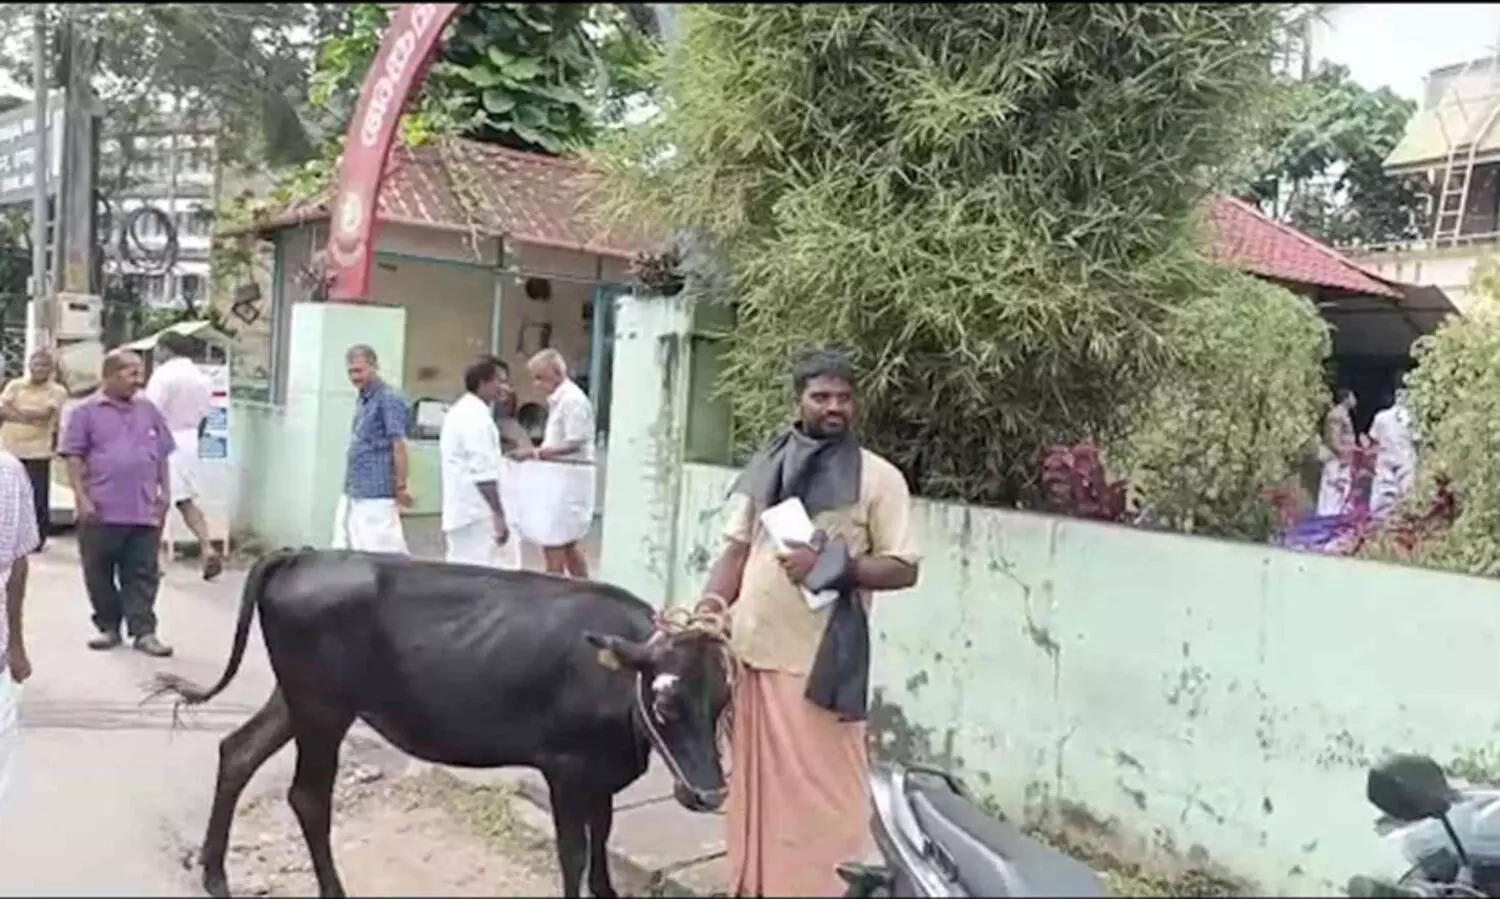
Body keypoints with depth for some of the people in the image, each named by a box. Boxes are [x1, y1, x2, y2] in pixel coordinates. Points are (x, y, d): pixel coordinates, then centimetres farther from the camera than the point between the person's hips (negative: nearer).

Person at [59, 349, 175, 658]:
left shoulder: (149, 410, 10)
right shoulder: (87, 411, -1)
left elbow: (163, 455, 14)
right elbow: (74, 458, -3)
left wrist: (165, 493, 8)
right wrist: (82, 498, -10)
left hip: (144, 511, 2)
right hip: (101, 511, -2)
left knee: (143, 575, 3)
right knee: (99, 574, 8)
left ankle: (144, 632, 6)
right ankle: (109, 627, 22)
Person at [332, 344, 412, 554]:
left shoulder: (389, 399, -12)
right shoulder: (362, 399, 15)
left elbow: (399, 445, -16)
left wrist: (401, 486, -17)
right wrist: (349, 483, 18)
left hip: (376, 493, -9)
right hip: (352, 491, 9)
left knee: (381, 550, -7)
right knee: (344, 550, 11)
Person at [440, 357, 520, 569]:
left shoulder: (460, 412, 17)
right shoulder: (477, 417, -17)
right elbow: (484, 473, -23)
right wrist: (499, 515, -23)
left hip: (460, 510, 10)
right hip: (477, 513, -10)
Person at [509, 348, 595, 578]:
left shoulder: (573, 399, -15)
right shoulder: (558, 400, 16)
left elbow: (574, 444, -20)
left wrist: (535, 453, -20)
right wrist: (537, 453, 7)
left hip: (569, 478, -10)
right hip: (560, 477, 10)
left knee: (553, 544, -6)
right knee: (567, 545, 15)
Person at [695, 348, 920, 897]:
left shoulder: (878, 478, -3)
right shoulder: (766, 468, 9)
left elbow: (903, 568, -5)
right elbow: (738, 547, 12)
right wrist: (711, 603, -3)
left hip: (822, 661, -4)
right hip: (753, 650, 4)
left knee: (822, 786, 1)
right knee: (758, 778, 15)